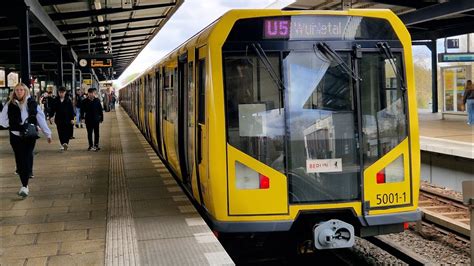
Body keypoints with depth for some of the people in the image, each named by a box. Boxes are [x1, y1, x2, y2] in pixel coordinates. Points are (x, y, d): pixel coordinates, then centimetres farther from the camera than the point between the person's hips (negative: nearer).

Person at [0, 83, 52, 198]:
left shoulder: (32, 103, 1)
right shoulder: (10, 105, 4)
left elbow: (41, 119, 4)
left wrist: (48, 133, 6)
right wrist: (12, 124, -3)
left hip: (30, 136, -2)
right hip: (15, 136, 2)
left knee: (26, 159, -7)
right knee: (19, 160, 5)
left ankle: (25, 186, -9)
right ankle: (24, 185, 15)